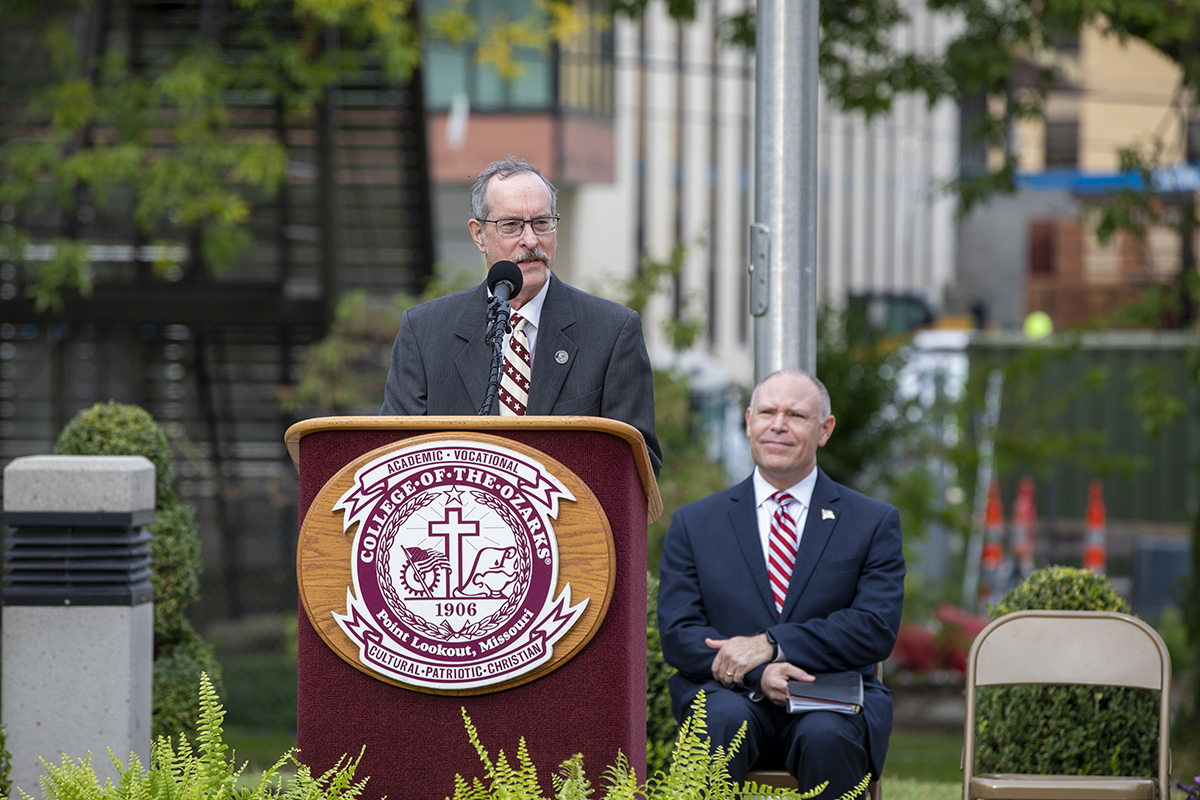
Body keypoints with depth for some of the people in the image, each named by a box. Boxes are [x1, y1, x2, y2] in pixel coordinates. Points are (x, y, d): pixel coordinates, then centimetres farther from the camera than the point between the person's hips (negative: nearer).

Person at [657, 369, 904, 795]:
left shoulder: (873, 522, 10)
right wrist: (756, 675, -17)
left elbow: (877, 629, -3)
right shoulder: (694, 523, 13)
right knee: (723, 720, -34)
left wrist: (771, 645, -14)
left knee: (827, 737, -35)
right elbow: (678, 634, 2)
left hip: (833, 703, 0)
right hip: (729, 693, 1)